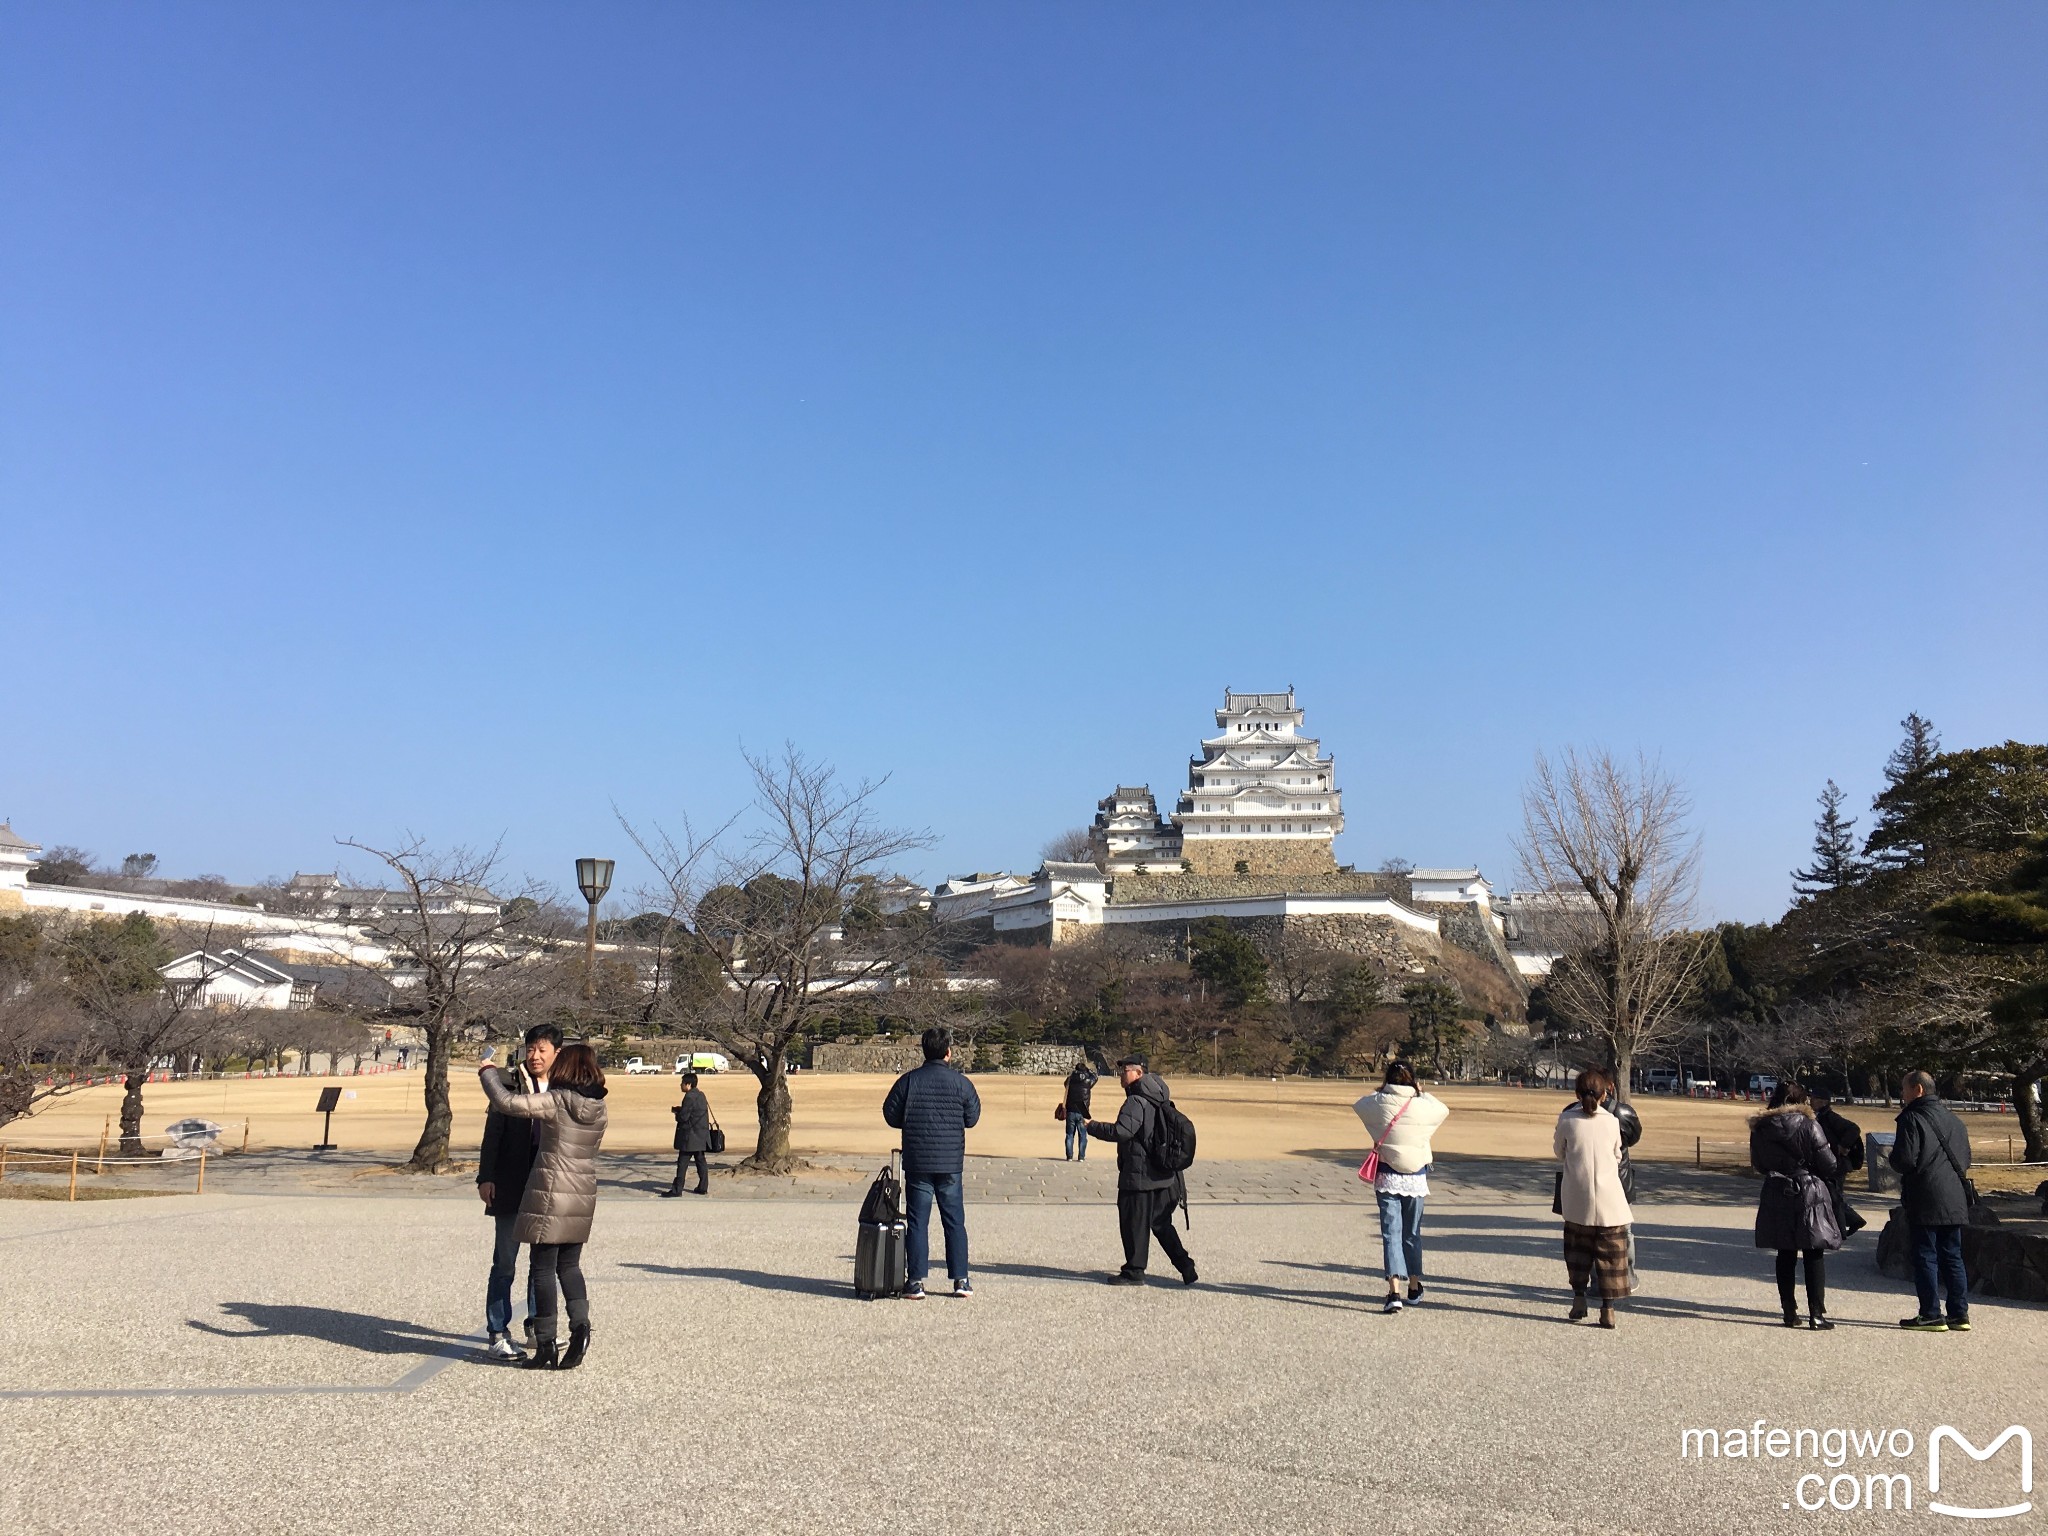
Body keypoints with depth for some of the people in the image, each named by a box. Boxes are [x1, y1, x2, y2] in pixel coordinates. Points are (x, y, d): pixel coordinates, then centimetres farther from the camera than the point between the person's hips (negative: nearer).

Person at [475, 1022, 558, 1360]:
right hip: (511, 1189, -4)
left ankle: (536, 1326, 25)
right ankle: (497, 1336, 4)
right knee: (505, 1262, -1)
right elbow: (492, 1133, -4)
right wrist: (485, 1177, -11)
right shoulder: (510, 1084, -5)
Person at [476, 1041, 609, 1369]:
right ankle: (580, 1323, -3)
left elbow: (506, 1102, -18)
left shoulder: (555, 1101, -14)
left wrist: (488, 1072, 0)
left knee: (543, 1268, 4)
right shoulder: (598, 1107, 4)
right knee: (569, 1265, 18)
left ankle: (546, 1347, 7)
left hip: (550, 1195, -6)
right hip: (584, 1196, 6)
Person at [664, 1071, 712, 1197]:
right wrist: (681, 1110, 10)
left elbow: (683, 1117, -19)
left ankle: (677, 1189, -1)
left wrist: (677, 1113, 2)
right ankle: (703, 1187, 15)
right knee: (701, 1161, 12)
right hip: (701, 1135, 9)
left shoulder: (689, 1097, -17)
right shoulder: (701, 1095, 12)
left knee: (682, 1163, -4)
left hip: (690, 1136, -9)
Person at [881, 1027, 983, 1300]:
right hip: (951, 1164, 1)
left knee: (917, 1221, 5)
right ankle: (961, 1279, 11)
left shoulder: (908, 1081, -5)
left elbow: (891, 1115, 0)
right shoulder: (961, 1082, -4)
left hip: (917, 1162, 0)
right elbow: (972, 1118, 4)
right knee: (954, 1220, 10)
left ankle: (916, 1281, 2)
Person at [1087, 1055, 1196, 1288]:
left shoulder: (1136, 1102, -17)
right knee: (1161, 1224, 17)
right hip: (1164, 1176, 9)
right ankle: (1186, 1267, 14)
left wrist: (1091, 1126, -16)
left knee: (1134, 1223, 3)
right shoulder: (1160, 1102, 13)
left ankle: (1134, 1272, 10)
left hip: (1138, 1176, -9)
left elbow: (1121, 1131, -27)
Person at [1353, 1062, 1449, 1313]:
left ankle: (1395, 1292, -14)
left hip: (1388, 1177, -1)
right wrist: (1422, 1092, 23)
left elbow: (1359, 1104, 12)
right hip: (1416, 1178, 1)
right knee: (1412, 1234, 16)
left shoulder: (1380, 1103, -9)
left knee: (1391, 1233, -1)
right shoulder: (1422, 1106, -8)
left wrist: (1380, 1091, 19)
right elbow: (1443, 1109, 14)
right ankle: (1414, 1288, 29)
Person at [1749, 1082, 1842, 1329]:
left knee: (1785, 1256, 11)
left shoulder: (1760, 1129, 1)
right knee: (1814, 1256, 4)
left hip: (1776, 1196, 4)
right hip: (1810, 1195, -3)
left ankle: (1790, 1312, 13)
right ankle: (1817, 1313, 3)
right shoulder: (1809, 1126, -12)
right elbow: (1828, 1164, -9)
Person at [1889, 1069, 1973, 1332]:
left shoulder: (1912, 1118, -12)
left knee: (1926, 1256, -2)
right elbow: (1965, 1158, 18)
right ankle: (1959, 1314, 14)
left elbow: (1904, 1159, -18)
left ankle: (1931, 1315, -1)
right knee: (1952, 1256, 12)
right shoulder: (1952, 1117, 13)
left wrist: (1893, 1156, 2)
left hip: (1925, 1200, -7)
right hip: (1955, 1200, 7)